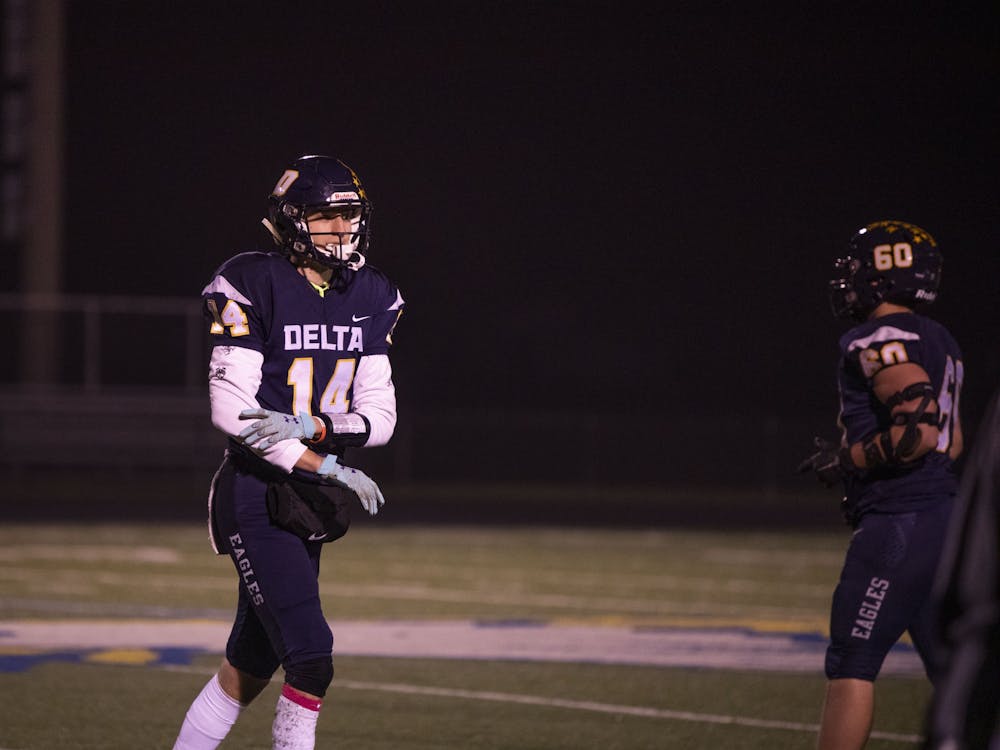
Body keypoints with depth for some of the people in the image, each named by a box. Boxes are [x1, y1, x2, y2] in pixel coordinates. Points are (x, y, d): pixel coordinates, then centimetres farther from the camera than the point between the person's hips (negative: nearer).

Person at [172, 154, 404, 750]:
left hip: (309, 499, 7)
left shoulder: (370, 298, 7)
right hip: (257, 495, -7)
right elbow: (230, 409, -16)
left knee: (251, 666, 13)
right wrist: (326, 465, -19)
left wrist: (306, 426, -17)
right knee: (311, 657, -16)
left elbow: (380, 415, 2)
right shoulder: (253, 288, -11)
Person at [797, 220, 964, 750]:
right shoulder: (938, 342, 17)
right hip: (945, 514, 9)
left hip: (898, 522, -9)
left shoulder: (882, 340, -12)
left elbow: (920, 431, -22)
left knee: (851, 666, -4)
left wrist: (847, 460, -11)